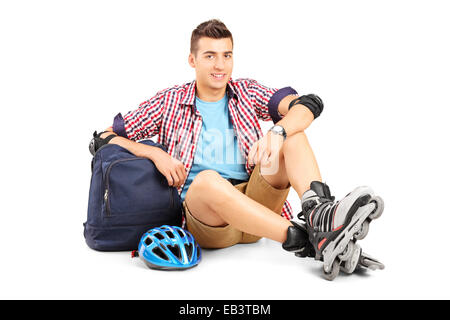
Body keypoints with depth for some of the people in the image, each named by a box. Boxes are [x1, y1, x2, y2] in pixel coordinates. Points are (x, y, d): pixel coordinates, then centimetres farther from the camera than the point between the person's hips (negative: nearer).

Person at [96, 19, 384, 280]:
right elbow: (106, 137, 9)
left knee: (291, 130, -14)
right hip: (200, 213, -2)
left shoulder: (247, 92, 12)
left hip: (254, 202, 3)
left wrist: (277, 132, -24)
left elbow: (310, 103, -3)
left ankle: (319, 211, -39)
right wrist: (154, 153, -8)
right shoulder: (170, 102, 8)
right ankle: (313, 241, -37)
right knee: (207, 179, -37)